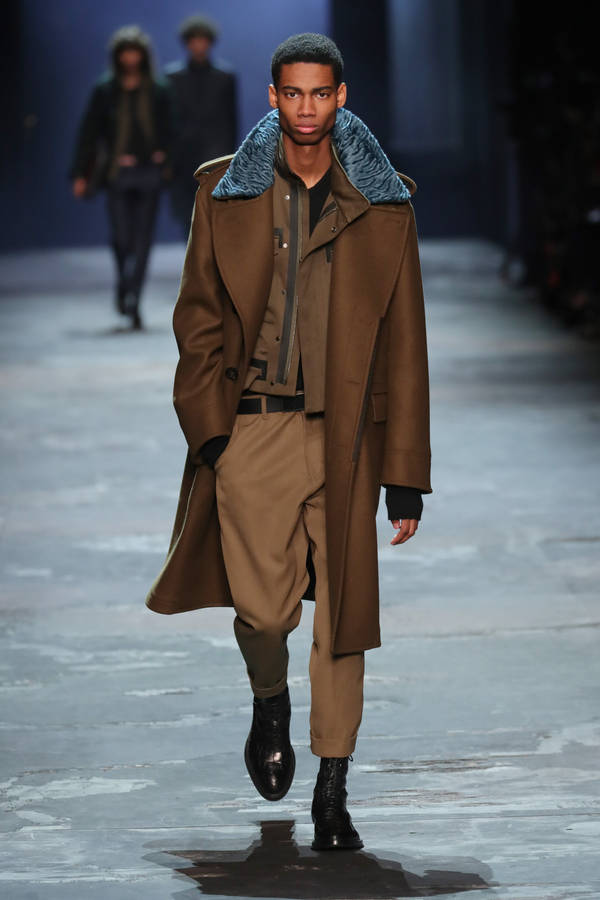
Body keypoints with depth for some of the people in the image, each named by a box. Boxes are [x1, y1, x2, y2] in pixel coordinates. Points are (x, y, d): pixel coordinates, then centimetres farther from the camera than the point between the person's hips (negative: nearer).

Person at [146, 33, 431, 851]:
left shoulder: (384, 206, 5)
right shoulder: (225, 194, 6)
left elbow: (403, 344, 5)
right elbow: (199, 317, 8)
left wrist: (406, 473, 1)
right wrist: (210, 424, -5)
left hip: (346, 435, 1)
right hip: (253, 424, 0)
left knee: (342, 615, 1)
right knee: (264, 606, -9)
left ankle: (332, 796, 11)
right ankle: (269, 704, 25)